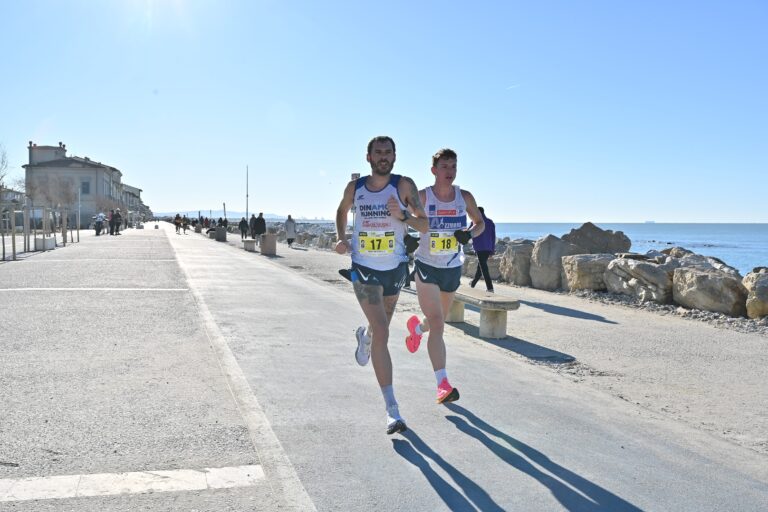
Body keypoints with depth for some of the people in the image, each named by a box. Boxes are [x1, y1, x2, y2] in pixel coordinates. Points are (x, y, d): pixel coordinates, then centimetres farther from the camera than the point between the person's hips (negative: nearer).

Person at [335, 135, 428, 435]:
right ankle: (392, 410, -12)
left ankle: (364, 337, 62)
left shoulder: (404, 185, -8)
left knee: (380, 328, 21)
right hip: (363, 268, -1)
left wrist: (403, 215, -28)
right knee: (382, 333, -14)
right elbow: (342, 211, 19)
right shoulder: (354, 187, -1)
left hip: (395, 267, 2)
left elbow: (425, 225, -9)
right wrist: (341, 237, 2)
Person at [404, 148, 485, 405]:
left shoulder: (465, 197, -2)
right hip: (427, 267, -4)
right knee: (437, 325, -14)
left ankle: (415, 327, 58)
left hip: (453, 268, 4)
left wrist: (469, 233, -11)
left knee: (438, 321, 21)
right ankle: (443, 384, -14)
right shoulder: (422, 197, -10)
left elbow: (480, 222, 11)